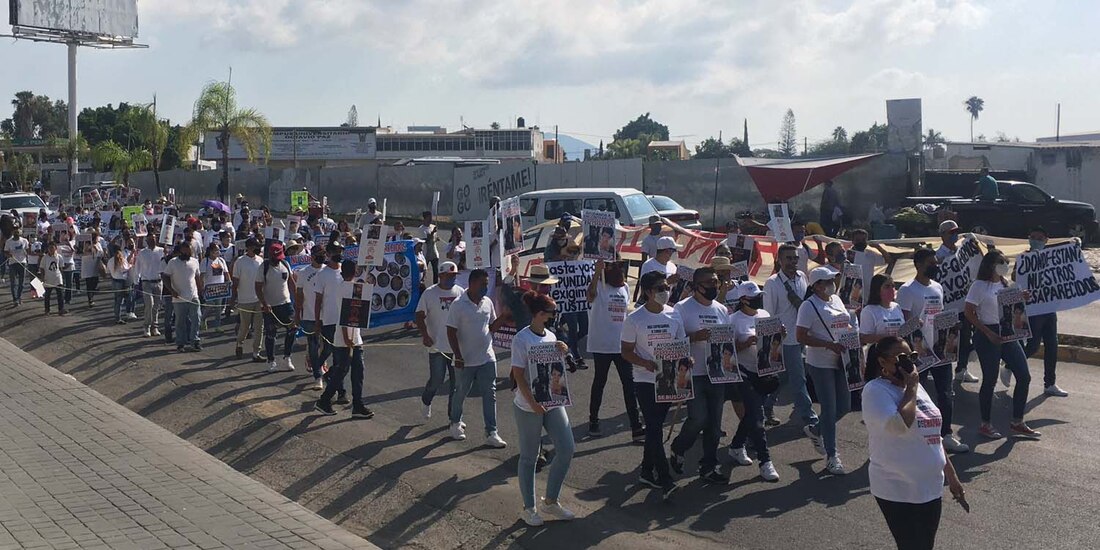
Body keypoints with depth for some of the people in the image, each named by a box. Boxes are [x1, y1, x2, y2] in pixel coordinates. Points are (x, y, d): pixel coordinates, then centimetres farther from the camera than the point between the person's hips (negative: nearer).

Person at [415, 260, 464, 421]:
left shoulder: (461, 292, 6)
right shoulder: (429, 293, -4)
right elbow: (420, 316, -4)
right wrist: (425, 335, -16)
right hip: (437, 346, -3)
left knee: (457, 382, 6)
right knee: (436, 380, -2)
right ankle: (425, 401, 29)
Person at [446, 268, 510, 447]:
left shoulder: (487, 302, 4)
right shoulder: (458, 305, -13)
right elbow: (451, 332, -11)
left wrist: (503, 317, -4)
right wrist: (458, 357, -14)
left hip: (487, 358, 4)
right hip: (465, 360, -4)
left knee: (490, 395, 1)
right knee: (461, 393, 13)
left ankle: (491, 433, 4)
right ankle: (455, 424, 35)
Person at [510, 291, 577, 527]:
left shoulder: (551, 337, 8)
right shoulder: (521, 339, -14)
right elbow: (519, 375, -15)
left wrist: (564, 352, -4)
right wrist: (533, 403, -23)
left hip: (553, 403, 7)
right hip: (528, 407, -7)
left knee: (566, 449, 3)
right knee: (529, 457, 5)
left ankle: (550, 501, 19)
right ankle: (528, 508, 19)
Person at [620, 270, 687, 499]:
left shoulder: (674, 315, 3)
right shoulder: (634, 319, -8)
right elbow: (626, 352, -5)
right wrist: (646, 363, -22)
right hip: (645, 380, -4)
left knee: (655, 427, 14)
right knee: (654, 428, -9)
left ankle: (647, 472, 27)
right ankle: (665, 480, -9)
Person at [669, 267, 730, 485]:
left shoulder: (721, 309, 12)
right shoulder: (682, 308, -7)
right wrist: (695, 336, -25)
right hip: (694, 374, -6)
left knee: (714, 422, 7)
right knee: (698, 418, -13)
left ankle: (709, 466, 19)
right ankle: (677, 449, 15)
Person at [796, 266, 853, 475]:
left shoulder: (836, 300, 11)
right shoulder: (809, 306, -13)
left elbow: (846, 325, 21)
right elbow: (801, 337, -17)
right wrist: (830, 345, -23)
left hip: (840, 361, 7)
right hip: (821, 363, -7)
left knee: (844, 406, 12)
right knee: (829, 409, -2)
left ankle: (816, 430, 37)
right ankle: (832, 457, 9)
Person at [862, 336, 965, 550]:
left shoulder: (914, 386, 10)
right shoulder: (875, 390, -15)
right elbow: (900, 425, -32)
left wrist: (951, 475, 19)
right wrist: (911, 388, -19)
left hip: (931, 487, 8)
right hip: (898, 491, -8)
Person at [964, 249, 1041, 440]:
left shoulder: (1005, 283, 11)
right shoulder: (979, 286, -11)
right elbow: (969, 313, -13)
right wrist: (988, 332, -19)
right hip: (987, 336, -7)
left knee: (1024, 376, 3)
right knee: (990, 380, 0)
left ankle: (1017, 422, 15)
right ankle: (985, 425, 15)